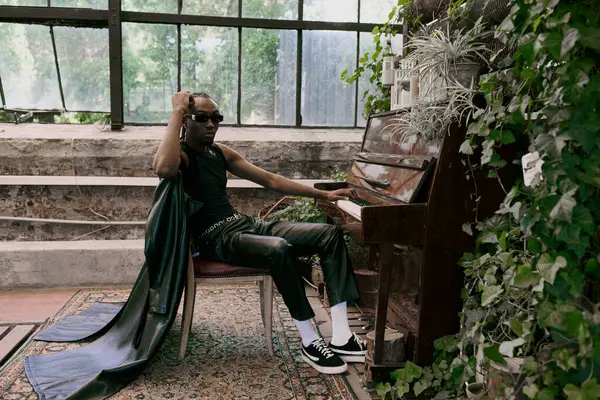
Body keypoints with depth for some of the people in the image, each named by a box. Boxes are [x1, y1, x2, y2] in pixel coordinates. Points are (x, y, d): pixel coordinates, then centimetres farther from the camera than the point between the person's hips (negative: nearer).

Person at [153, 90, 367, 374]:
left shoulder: (219, 152, 17)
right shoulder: (181, 153, -5)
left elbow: (271, 180, 19)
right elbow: (163, 169, -34)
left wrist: (323, 194, 17)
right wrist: (177, 112, -22)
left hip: (247, 224, 8)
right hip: (217, 239, -8)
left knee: (330, 233, -7)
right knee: (278, 248, -39)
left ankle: (341, 336, -16)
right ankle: (310, 343, -21)